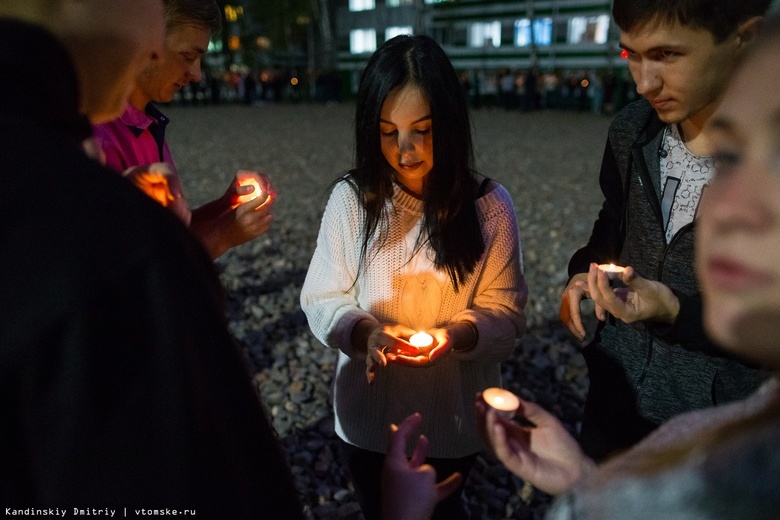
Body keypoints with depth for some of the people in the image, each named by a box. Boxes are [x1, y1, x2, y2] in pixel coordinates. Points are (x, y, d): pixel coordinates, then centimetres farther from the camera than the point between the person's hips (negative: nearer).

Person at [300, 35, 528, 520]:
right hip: (369, 415, 1)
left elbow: (506, 314, -10)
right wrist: (365, 333, -27)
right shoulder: (350, 199, -13)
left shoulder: (489, 205, -14)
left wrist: (457, 335, -30)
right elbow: (322, 299, -8)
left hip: (455, 415, 0)